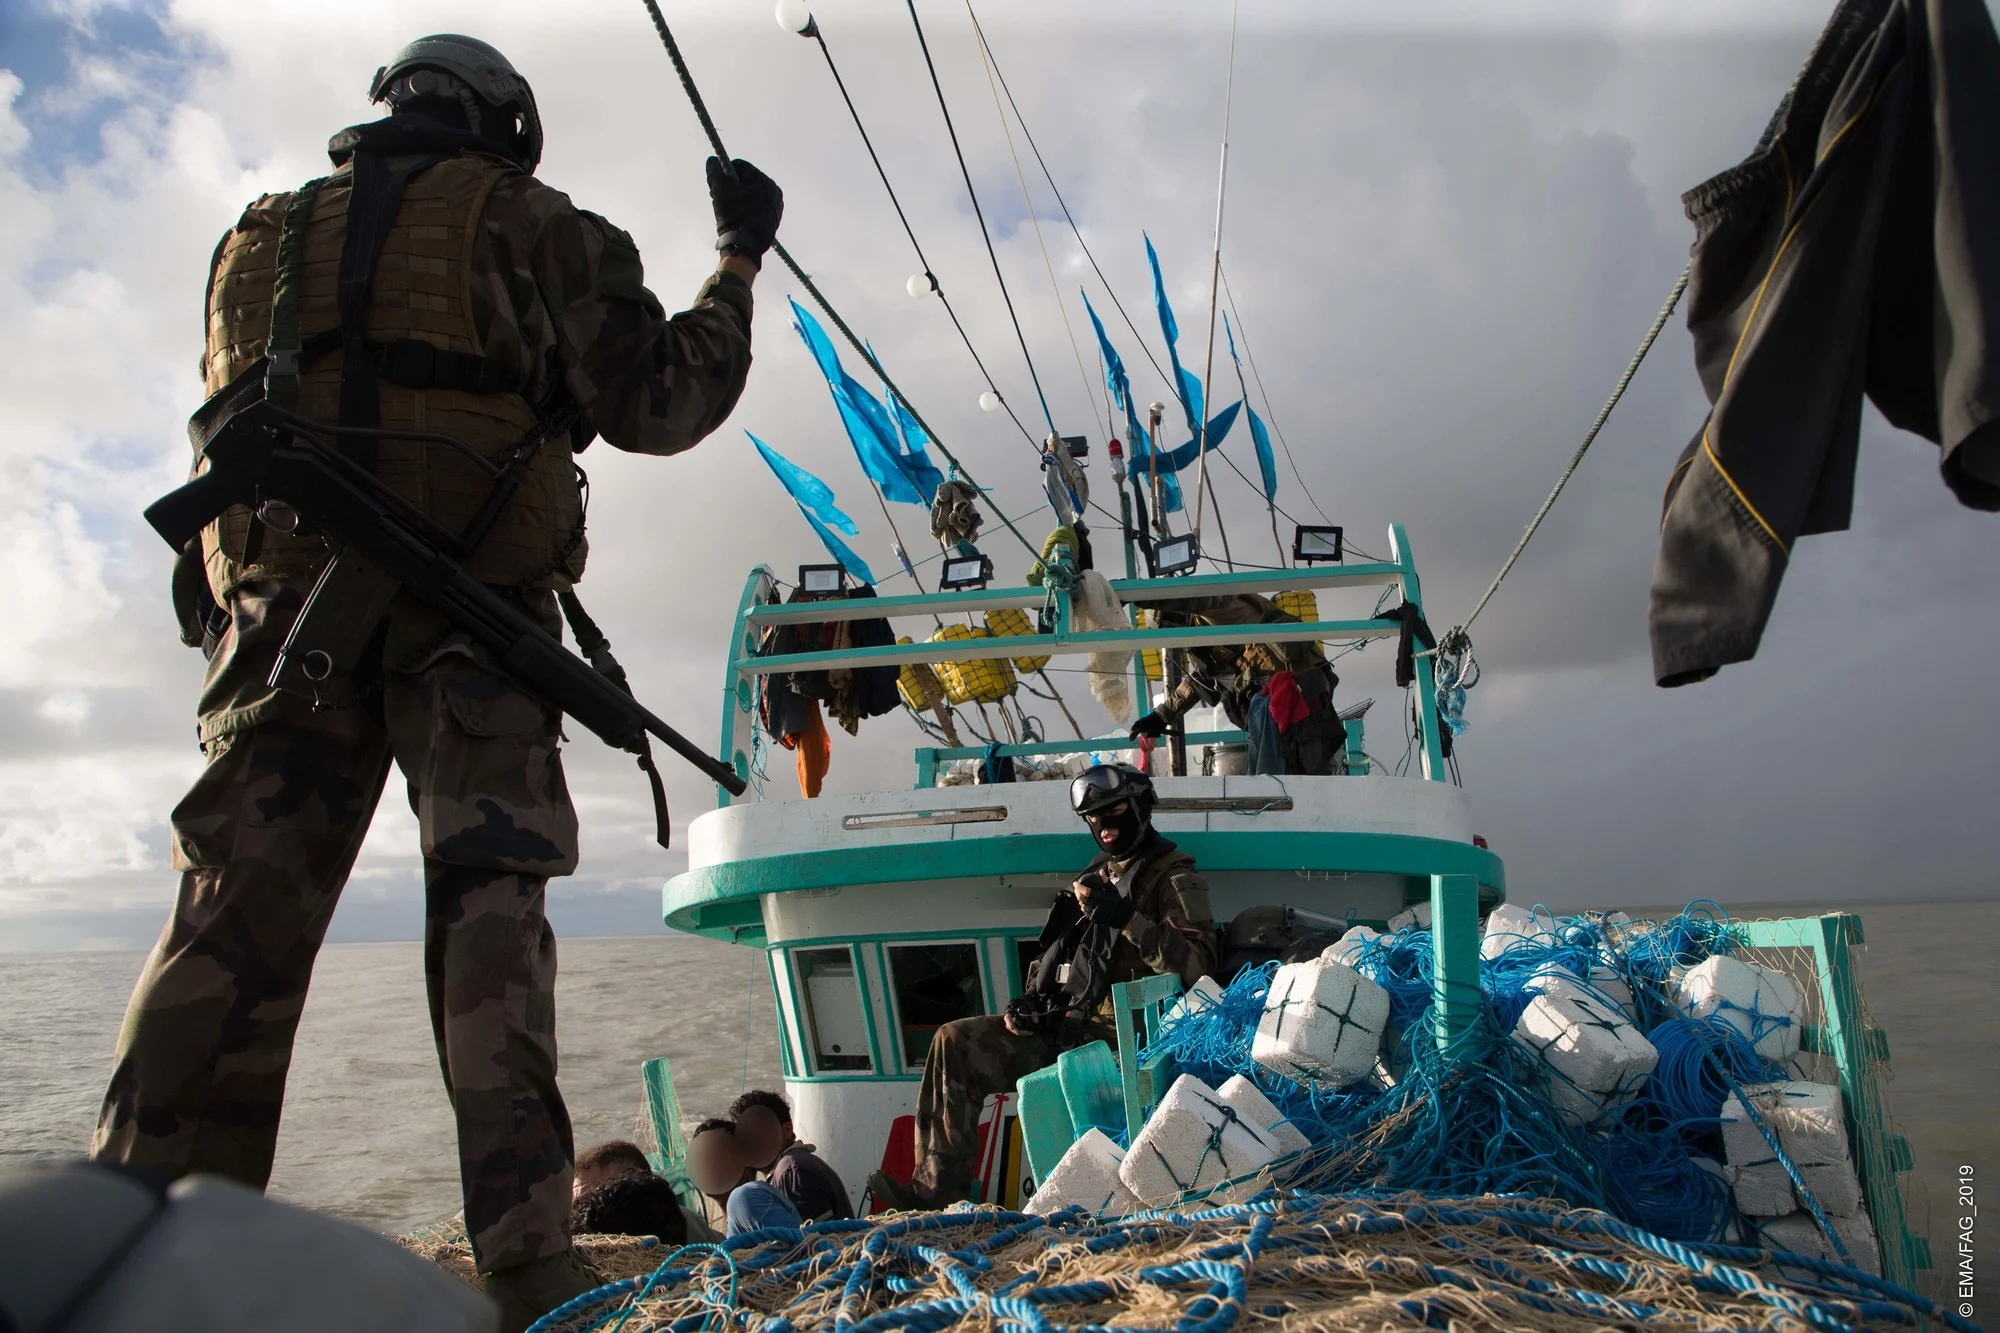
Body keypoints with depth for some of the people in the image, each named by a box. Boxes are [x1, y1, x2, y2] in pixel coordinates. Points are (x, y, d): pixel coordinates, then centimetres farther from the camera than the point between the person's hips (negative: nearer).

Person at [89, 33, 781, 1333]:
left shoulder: (257, 239, 26)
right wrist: (739, 260, 16)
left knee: (236, 915, 3)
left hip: (282, 606, 5)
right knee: (490, 907, -6)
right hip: (467, 614, -4)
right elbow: (657, 400, 4)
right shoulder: (521, 219, 9)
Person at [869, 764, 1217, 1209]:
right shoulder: (1099, 875, 22)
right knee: (954, 1041, -4)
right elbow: (1058, 951, 27)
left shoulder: (1175, 879, -2)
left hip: (1121, 1034, -8)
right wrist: (1028, 998, 9)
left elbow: (1196, 965, -18)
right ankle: (936, 1186, -6)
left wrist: (1126, 917, -23)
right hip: (1067, 1025, 9)